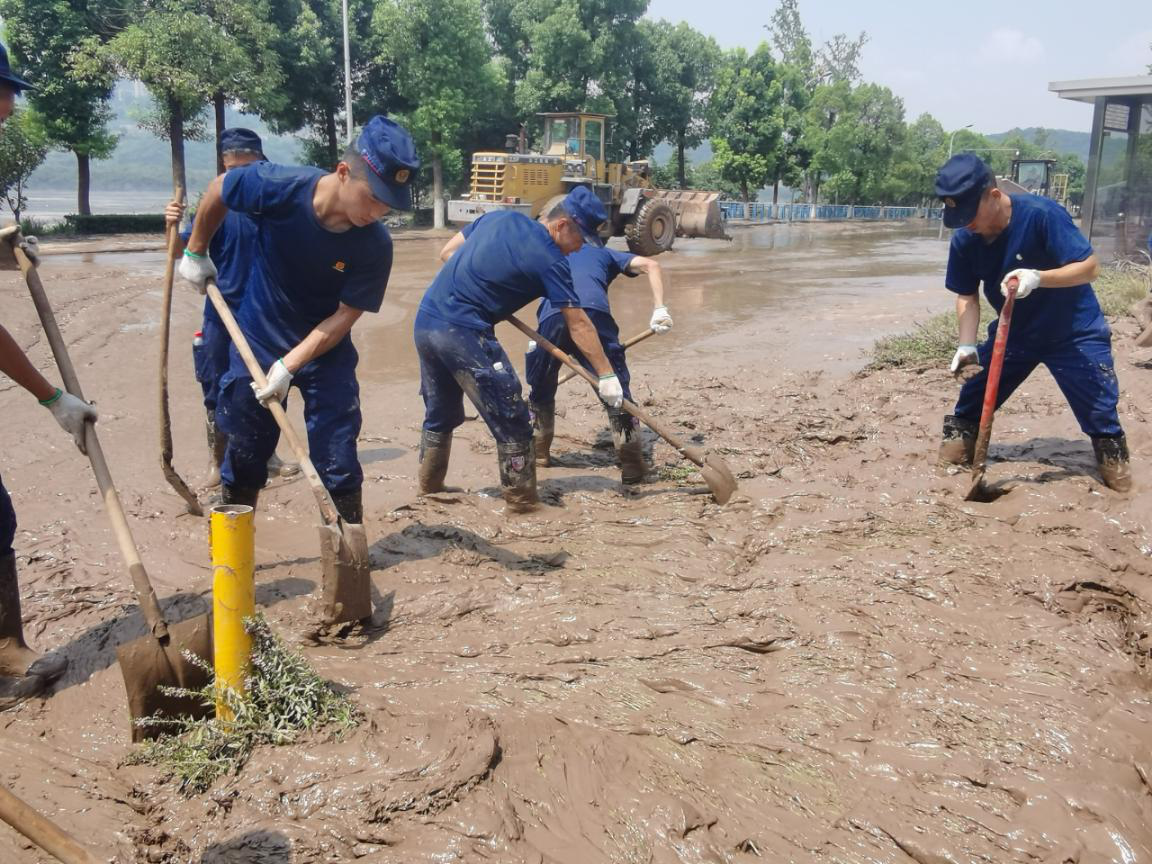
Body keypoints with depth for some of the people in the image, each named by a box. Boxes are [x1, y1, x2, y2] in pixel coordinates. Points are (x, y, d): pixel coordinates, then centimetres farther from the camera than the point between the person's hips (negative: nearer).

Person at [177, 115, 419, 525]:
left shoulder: (375, 244, -23)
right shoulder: (280, 188, -25)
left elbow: (344, 315, -18)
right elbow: (219, 189, -5)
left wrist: (289, 366, -25)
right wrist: (196, 253, 5)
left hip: (326, 349, 0)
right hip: (257, 339, 0)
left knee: (338, 463, -2)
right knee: (244, 454, 11)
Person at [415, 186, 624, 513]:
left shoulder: (500, 216, 11)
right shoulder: (550, 259, -8)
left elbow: (447, 252, 17)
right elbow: (579, 326, -6)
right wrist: (607, 375, -2)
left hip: (425, 321, 8)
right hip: (462, 332, -8)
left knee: (440, 413, 24)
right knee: (512, 422, 3)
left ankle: (429, 486, 36)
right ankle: (521, 501, 8)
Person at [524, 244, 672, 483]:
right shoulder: (604, 253, 37)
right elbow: (651, 265, 21)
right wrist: (660, 310, 10)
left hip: (551, 316, 2)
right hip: (594, 311, -2)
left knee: (540, 389, 23)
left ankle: (538, 452, 34)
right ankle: (632, 464, 0)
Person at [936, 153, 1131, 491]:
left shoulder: (1041, 214, -29)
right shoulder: (964, 240, -13)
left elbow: (1090, 267, -28)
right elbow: (967, 295, -5)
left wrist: (1038, 278, -43)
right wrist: (967, 346, -18)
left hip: (1074, 332, -4)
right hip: (1014, 332, 4)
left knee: (1099, 408, -1)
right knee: (974, 391, 1)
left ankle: (1113, 456, 20)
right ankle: (959, 437, 20)